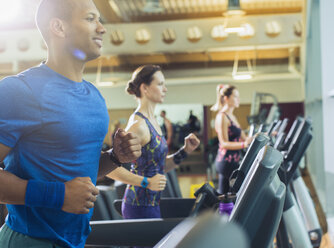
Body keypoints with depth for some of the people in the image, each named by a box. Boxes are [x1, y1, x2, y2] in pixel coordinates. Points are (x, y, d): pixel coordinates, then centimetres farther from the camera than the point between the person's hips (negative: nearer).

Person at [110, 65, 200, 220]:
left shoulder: (152, 121, 12)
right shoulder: (138, 124, -17)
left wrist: (185, 151, 7)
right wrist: (146, 182, -21)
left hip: (151, 203, 9)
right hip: (141, 207, -9)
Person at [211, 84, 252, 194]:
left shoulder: (232, 117, 19)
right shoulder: (222, 117, -10)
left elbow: (244, 138, 19)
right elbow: (224, 144, -18)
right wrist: (244, 144, -31)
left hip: (233, 161, 10)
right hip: (227, 161, -10)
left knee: (223, 195, 10)